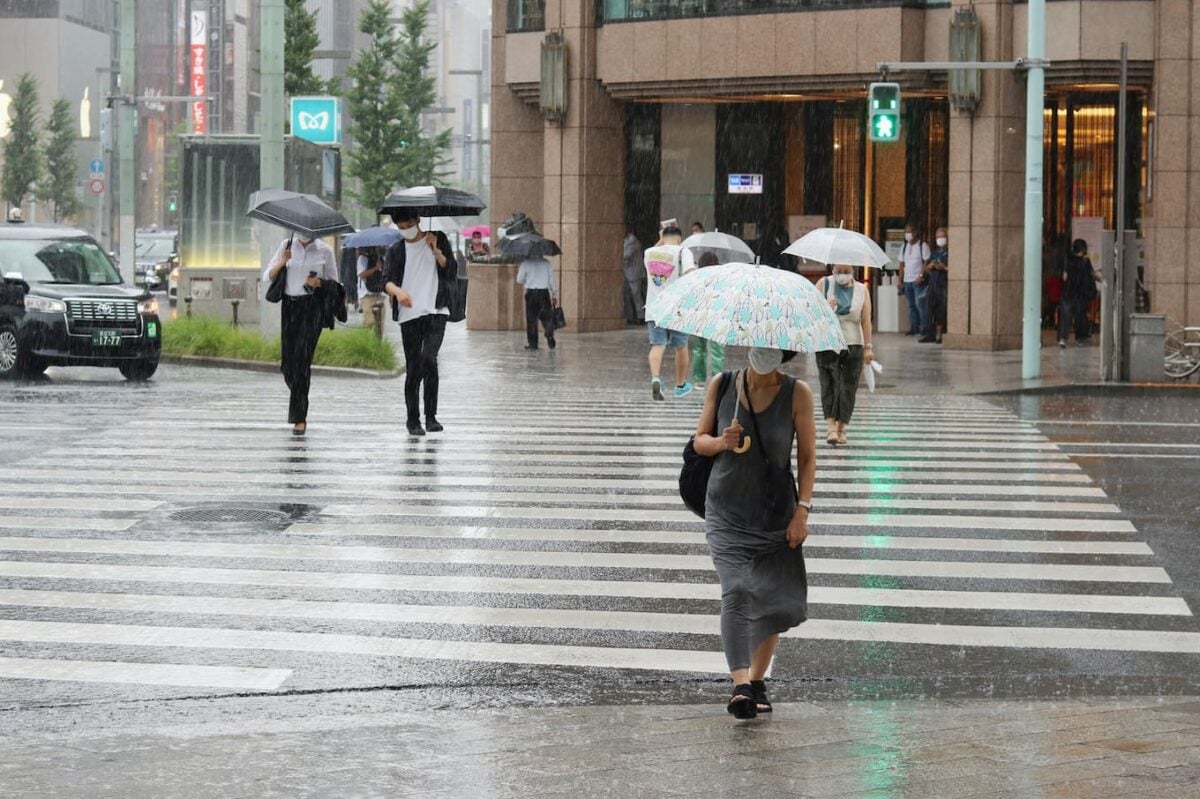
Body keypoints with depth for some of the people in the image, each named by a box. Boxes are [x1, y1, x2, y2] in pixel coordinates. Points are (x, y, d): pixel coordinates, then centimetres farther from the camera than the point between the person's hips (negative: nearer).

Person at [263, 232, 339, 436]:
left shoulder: (325, 251, 1)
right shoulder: (287, 245, 7)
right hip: (289, 306, 3)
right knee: (287, 363, 2)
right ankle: (300, 401, 32)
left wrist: (319, 283, -11)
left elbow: (334, 283, 10)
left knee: (302, 359, -15)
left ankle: (300, 418, -16)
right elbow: (267, 277, 5)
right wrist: (282, 262, -13)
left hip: (312, 306, -3)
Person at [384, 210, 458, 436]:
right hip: (409, 315, 1)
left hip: (436, 311, -1)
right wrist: (398, 291, -27)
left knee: (429, 358, -20)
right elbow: (387, 281, -5)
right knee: (413, 369, 0)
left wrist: (436, 251, -9)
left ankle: (431, 416, -10)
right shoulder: (395, 251, 9)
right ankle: (413, 420, 11)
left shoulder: (438, 240, 9)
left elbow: (452, 273, 4)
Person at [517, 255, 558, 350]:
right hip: (544, 292, 1)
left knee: (531, 319, 4)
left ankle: (533, 343, 4)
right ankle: (550, 336, -15)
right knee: (547, 317, 6)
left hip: (531, 293, -1)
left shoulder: (526, 263, -2)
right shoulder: (546, 262, 4)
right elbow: (552, 279, 5)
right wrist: (554, 295, 11)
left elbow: (519, 280, 1)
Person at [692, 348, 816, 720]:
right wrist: (721, 443, -16)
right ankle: (740, 684, -27)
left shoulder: (797, 393, -4)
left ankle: (757, 679, 23)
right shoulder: (721, 385, -1)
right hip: (727, 512, -1)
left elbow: (807, 456, 0)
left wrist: (802, 510, -8)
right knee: (736, 592, -18)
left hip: (777, 515, 1)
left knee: (778, 600, 3)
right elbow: (699, 441, 7)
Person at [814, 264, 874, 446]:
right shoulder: (824, 285, 4)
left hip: (853, 344, 1)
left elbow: (866, 321, 1)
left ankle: (841, 428, 9)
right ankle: (830, 426, -20)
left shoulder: (862, 290, 6)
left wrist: (868, 347, -5)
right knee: (829, 383, -12)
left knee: (848, 387, 0)